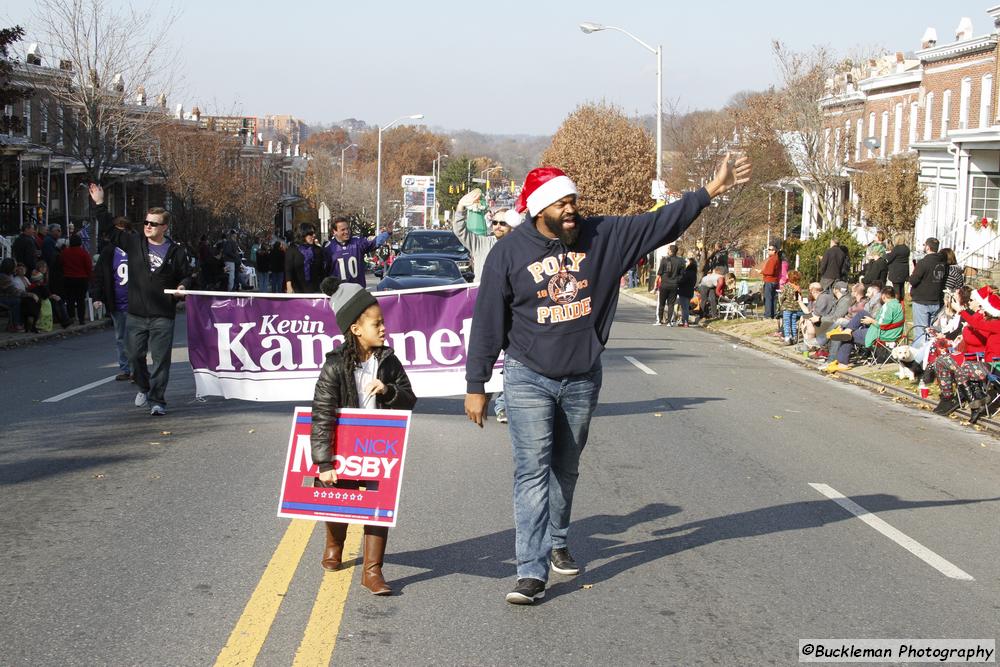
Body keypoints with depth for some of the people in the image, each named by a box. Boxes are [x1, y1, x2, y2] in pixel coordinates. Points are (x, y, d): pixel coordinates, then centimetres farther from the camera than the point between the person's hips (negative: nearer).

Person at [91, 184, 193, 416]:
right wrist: (100, 205, 2)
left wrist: (183, 286, -9)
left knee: (161, 359, -2)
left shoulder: (176, 251, 1)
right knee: (135, 357, 10)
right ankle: (144, 388, 35)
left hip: (162, 317, -3)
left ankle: (157, 400, 5)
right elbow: (110, 231, 8)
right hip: (136, 315, 3)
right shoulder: (134, 243, 5)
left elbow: (187, 275, 12)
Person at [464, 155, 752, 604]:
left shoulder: (602, 237, -2)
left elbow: (660, 224, 1)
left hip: (582, 379, 4)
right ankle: (532, 571, -10)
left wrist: (710, 191, -6)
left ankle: (556, 543, 38)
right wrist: (476, 386, -4)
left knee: (566, 469, 17)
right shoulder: (509, 253, -8)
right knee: (533, 471, -10)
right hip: (528, 380, -3)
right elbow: (487, 323, -5)